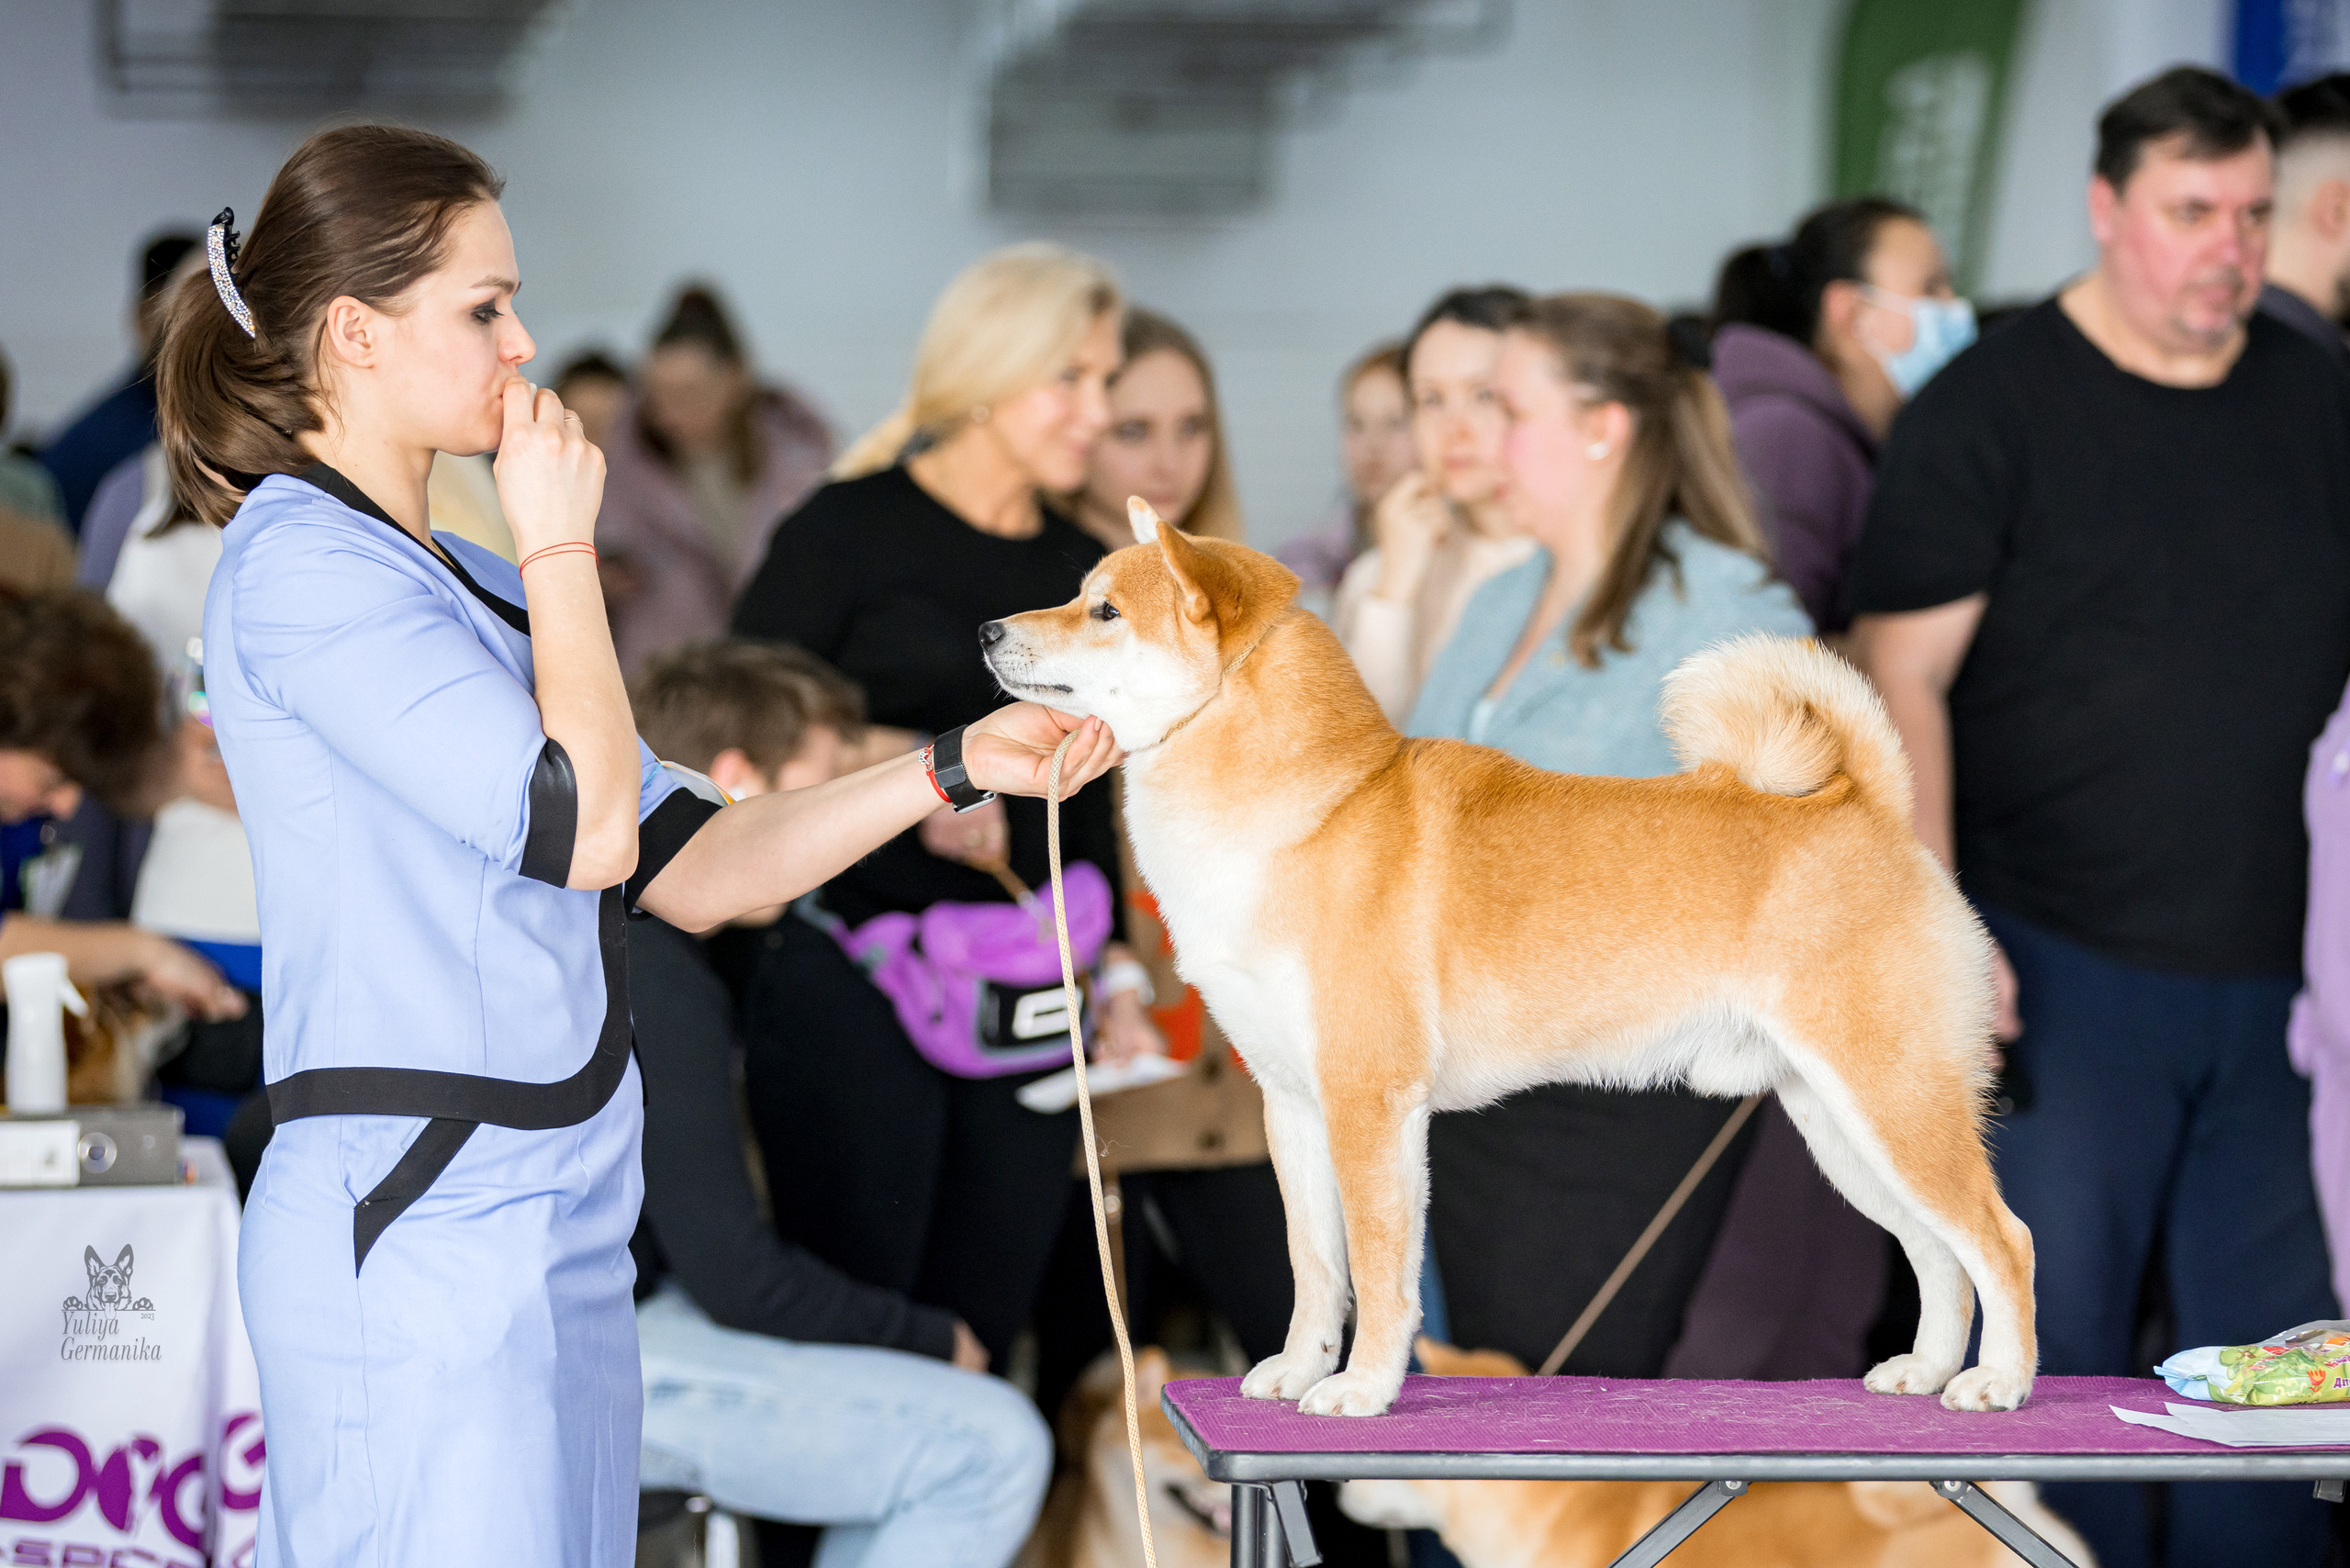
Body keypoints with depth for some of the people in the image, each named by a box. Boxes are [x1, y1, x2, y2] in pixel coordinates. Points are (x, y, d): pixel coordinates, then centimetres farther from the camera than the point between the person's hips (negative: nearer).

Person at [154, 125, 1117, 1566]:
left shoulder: (456, 583, 19)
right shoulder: (303, 570, -11)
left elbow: (691, 868, 17)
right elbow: (587, 828, -17)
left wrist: (957, 768, 11)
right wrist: (562, 542, -6)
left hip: (547, 1225, 9)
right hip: (424, 1235, -9)